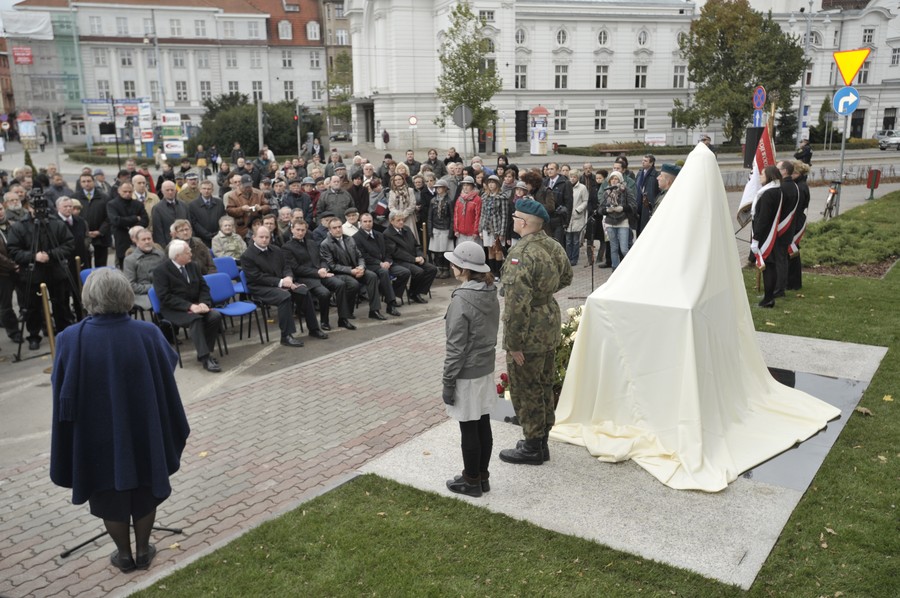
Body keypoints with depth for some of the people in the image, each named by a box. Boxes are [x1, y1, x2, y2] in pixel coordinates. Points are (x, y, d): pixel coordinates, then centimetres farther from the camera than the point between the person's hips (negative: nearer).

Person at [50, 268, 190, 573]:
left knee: (110, 496, 19)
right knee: (144, 491, 20)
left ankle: (124, 556, 35)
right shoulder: (148, 334, -16)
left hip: (98, 437, 0)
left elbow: (63, 397, -8)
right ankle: (143, 552, 35)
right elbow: (167, 386, -5)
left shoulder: (70, 340, -17)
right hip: (144, 432, 1)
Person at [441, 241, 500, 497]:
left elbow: (456, 348, -20)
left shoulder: (461, 300, -23)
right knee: (483, 425, 16)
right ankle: (482, 477, 28)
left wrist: (448, 383, -12)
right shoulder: (491, 293, 2)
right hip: (486, 369, 8)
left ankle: (472, 481, 19)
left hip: (467, 375, -8)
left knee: (469, 430, 6)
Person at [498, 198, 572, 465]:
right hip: (551, 325, 9)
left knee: (525, 390, 6)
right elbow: (566, 277, 20)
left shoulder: (521, 253, -25)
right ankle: (542, 441, 34)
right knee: (544, 385, 19)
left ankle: (532, 447, 18)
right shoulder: (553, 246, 3)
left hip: (530, 332, -9)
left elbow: (517, 302, -28)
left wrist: (514, 343, -22)